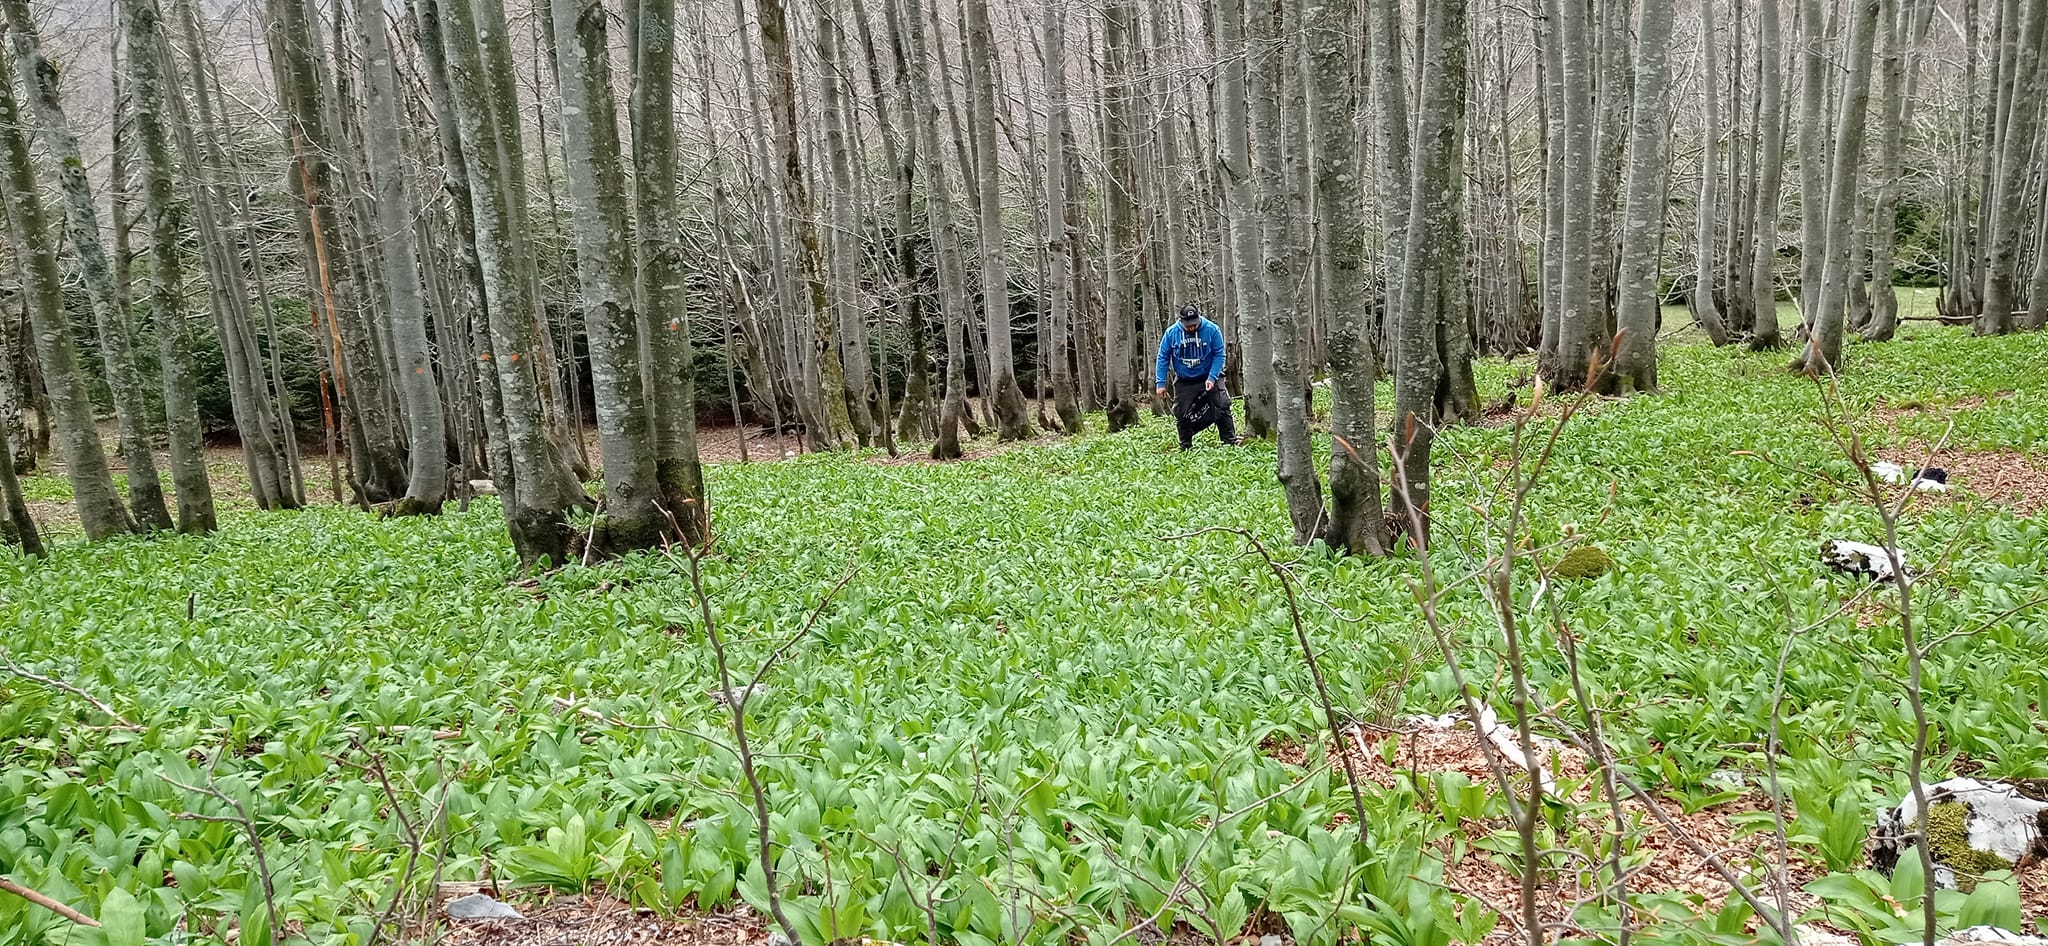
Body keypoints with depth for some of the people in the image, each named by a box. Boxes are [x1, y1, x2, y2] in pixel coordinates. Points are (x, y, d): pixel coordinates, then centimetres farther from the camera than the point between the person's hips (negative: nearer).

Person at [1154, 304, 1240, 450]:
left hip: (1209, 378, -1)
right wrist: (1161, 383, -7)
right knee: (1182, 414, 1)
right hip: (1184, 382, 1)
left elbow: (1219, 355, -9)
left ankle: (1230, 442, -1)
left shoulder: (1212, 330, -15)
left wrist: (1212, 378, -19)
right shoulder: (1171, 332, -11)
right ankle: (1186, 447, 16)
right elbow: (1163, 358, -3)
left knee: (1222, 407, -10)